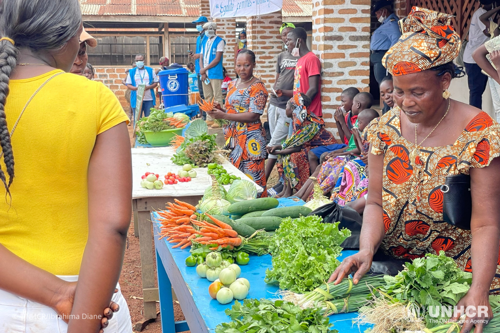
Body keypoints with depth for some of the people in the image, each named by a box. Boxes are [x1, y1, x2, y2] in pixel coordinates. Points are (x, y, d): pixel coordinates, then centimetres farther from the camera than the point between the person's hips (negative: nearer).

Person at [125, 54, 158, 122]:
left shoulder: (150, 70, 9)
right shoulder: (131, 72, 8)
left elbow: (155, 83, 8)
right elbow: (128, 85, 5)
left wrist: (148, 87, -11)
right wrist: (136, 88, -14)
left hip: (149, 99, 0)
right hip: (136, 100, 0)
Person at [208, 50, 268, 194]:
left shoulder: (257, 87, -9)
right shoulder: (232, 85, 14)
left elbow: (253, 116, -17)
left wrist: (224, 116, -20)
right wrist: (219, 110, -1)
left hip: (250, 139, -7)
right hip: (232, 137, 7)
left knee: (252, 176, -5)